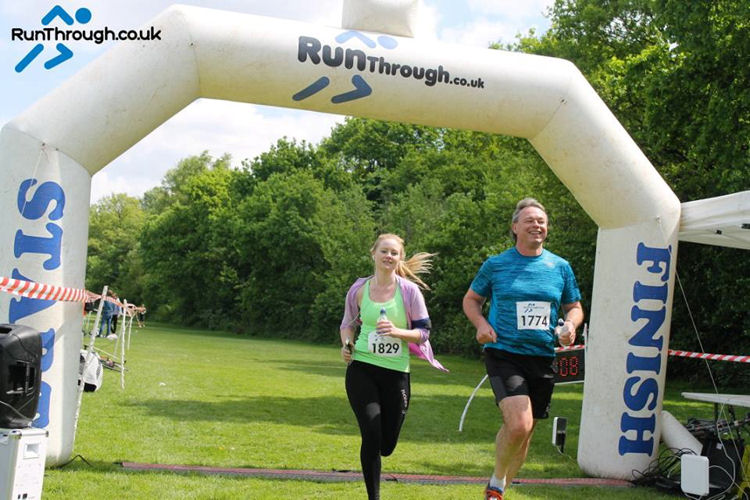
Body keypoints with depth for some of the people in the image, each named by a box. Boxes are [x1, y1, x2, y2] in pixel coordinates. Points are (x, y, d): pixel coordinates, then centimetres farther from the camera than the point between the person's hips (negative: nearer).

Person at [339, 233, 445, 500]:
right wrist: (347, 344, -4)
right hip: (361, 369, 0)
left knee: (385, 447, 7)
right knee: (372, 436, -12)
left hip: (396, 373, 0)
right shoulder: (359, 289, 2)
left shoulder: (409, 290, -4)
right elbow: (348, 324, 16)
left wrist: (396, 331, -19)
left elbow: (423, 332, -2)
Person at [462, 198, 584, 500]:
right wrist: (481, 324, -7)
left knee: (523, 431, 12)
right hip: (504, 353, -4)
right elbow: (471, 299, 12)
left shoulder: (560, 267, 8)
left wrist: (570, 324, -5)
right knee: (519, 425, -22)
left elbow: (574, 307, 17)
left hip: (543, 358, 4)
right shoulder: (495, 265, 1)